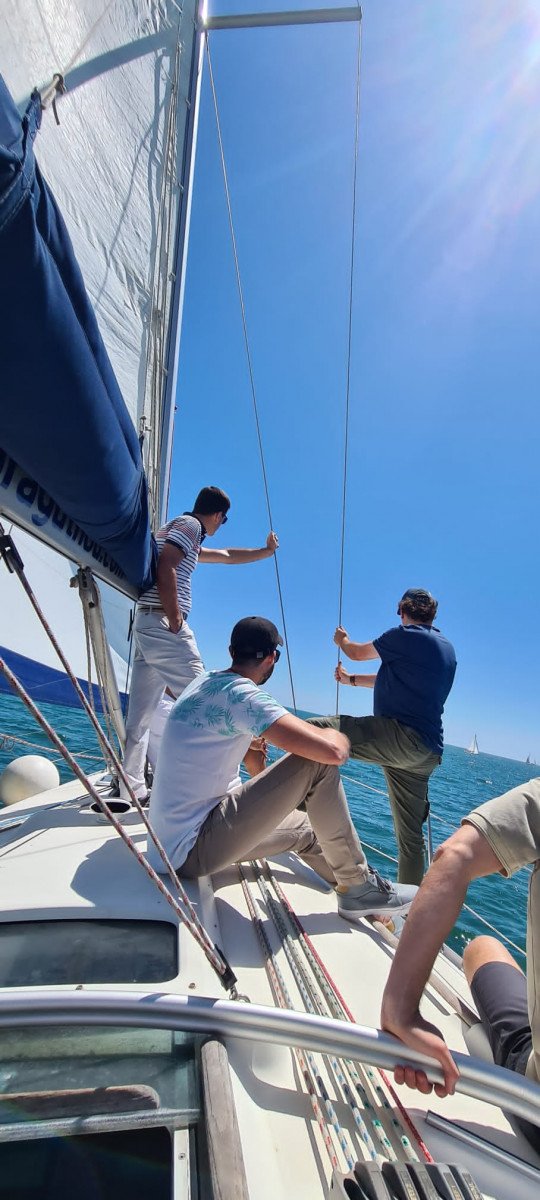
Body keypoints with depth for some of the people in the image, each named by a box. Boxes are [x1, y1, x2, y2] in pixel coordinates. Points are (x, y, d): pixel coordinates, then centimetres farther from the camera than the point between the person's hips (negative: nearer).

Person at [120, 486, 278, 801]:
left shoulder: (183, 532, 28)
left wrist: (266, 551, 45)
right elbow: (165, 569, -18)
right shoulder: (189, 525, -2)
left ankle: (132, 790, 14)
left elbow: (227, 555, 37)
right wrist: (175, 619, -15)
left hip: (146, 625, 10)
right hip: (164, 624, -10)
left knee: (140, 714, 8)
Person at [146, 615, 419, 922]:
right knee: (318, 765, -15)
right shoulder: (242, 693, -23)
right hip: (193, 850, -9)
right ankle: (359, 887, 1)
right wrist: (338, 735, -7)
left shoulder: (204, 682, 6)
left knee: (304, 828, 22)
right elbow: (332, 751, -29)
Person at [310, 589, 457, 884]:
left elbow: (357, 652, 8)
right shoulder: (446, 648, 22)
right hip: (426, 753, 10)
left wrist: (341, 639, 31)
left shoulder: (406, 635, -5)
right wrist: (351, 680, 40)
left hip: (401, 736, -9)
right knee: (410, 835, 19)